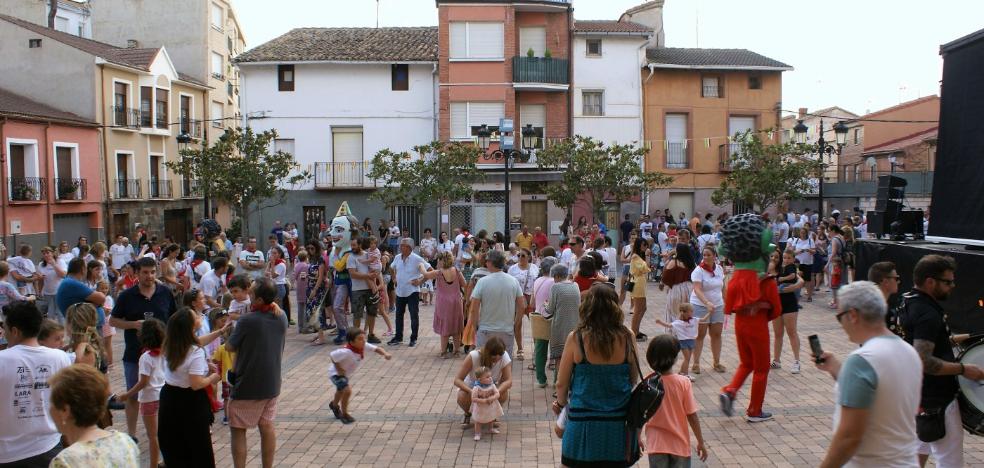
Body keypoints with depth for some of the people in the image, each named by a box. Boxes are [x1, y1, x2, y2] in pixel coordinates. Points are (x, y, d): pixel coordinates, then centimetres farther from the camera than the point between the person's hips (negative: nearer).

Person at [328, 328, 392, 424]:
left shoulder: (364, 346, -24)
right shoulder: (346, 352, -42)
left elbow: (376, 349, -22)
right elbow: (332, 356, -33)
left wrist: (385, 354, -41)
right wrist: (339, 369, -27)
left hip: (347, 373, 8)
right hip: (336, 373, -8)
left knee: (341, 390, 31)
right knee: (347, 391, -25)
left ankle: (334, 405, 63)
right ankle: (344, 415, -4)